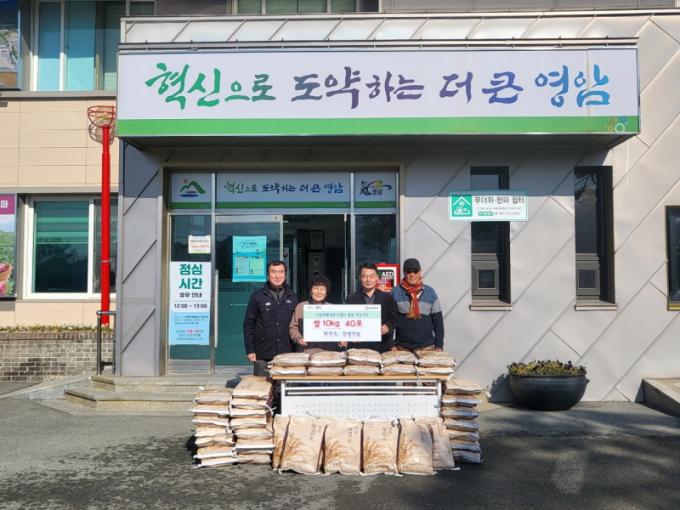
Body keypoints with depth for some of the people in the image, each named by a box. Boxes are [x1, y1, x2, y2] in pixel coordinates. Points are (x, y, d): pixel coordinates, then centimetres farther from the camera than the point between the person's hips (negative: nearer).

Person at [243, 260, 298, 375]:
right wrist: (250, 350, -3)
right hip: (262, 356, -1)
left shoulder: (292, 297, 9)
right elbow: (248, 324, 4)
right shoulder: (257, 296, 3)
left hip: (287, 355, 1)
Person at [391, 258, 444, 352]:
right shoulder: (395, 292, 1)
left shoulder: (430, 292, 5)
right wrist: (392, 344, -3)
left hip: (427, 347, 1)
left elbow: (438, 320, 7)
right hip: (402, 347, -1)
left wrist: (439, 345, 3)